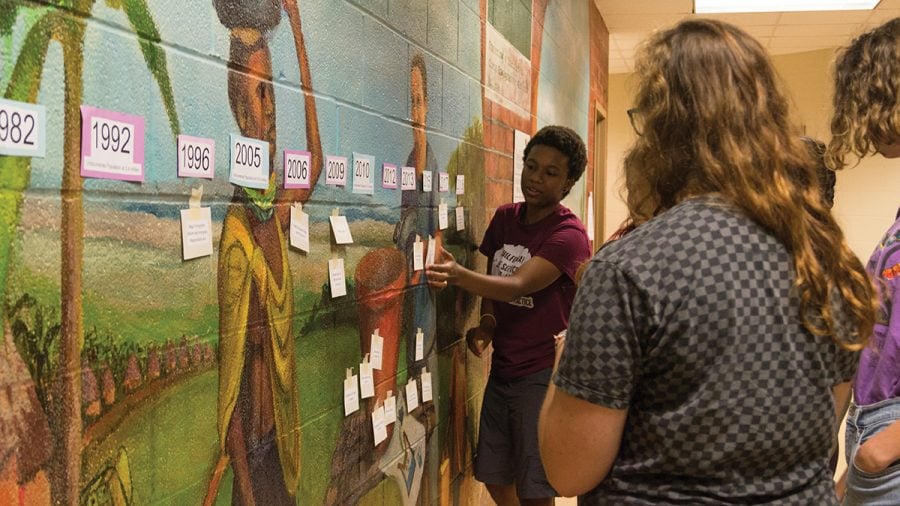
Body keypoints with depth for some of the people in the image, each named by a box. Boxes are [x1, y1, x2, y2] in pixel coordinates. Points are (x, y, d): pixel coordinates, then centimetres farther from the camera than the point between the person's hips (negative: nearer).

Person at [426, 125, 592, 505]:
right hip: (502, 369, 7)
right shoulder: (505, 218, 6)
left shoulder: (568, 234, -16)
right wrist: (486, 323, -9)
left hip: (543, 374, -7)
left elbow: (517, 285, -29)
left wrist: (458, 275, -46)